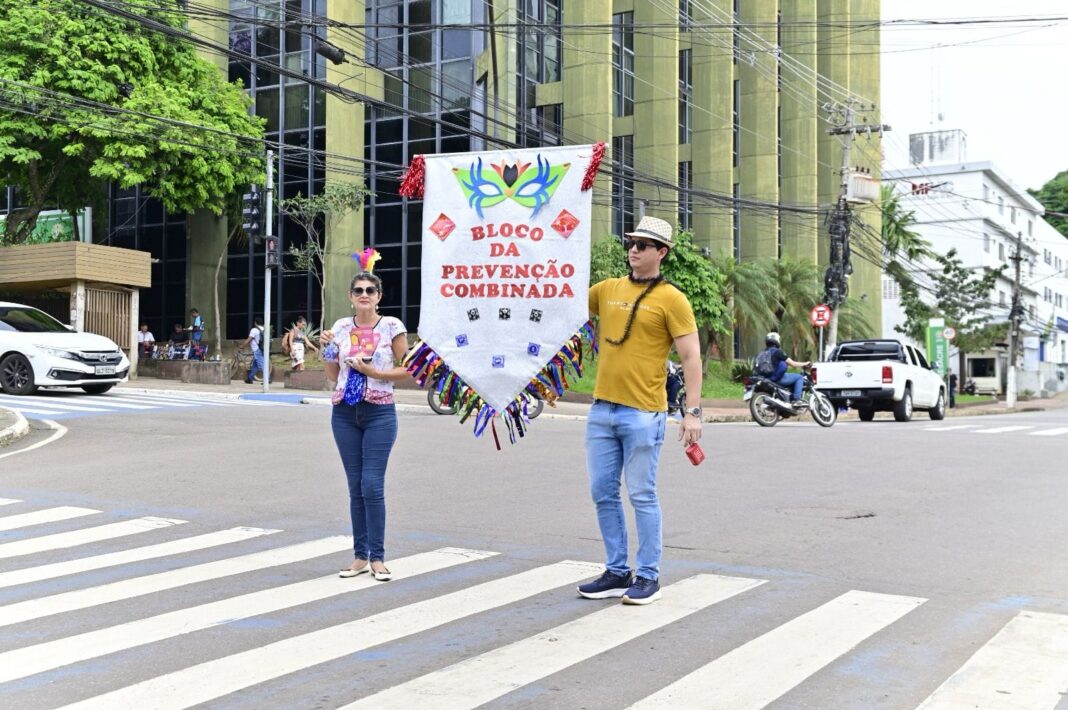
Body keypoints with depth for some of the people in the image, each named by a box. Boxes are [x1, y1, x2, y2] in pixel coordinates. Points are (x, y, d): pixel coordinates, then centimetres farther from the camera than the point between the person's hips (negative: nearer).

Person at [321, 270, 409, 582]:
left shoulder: (392, 326, -3)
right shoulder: (341, 327, 7)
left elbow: (407, 369, -2)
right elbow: (332, 375, 12)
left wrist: (373, 372, -12)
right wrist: (327, 348, -3)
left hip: (379, 414, -3)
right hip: (345, 413, 4)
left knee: (372, 485, -8)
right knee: (355, 486, 7)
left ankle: (377, 558, 2)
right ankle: (360, 556, 14)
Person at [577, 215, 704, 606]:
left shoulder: (671, 299, -5)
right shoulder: (606, 289, 11)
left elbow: (691, 358, -7)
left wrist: (693, 411, -14)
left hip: (643, 414, -6)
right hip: (602, 409, 6)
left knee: (642, 496, 0)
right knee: (603, 493, 10)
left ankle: (648, 577, 12)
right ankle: (617, 572, 21)